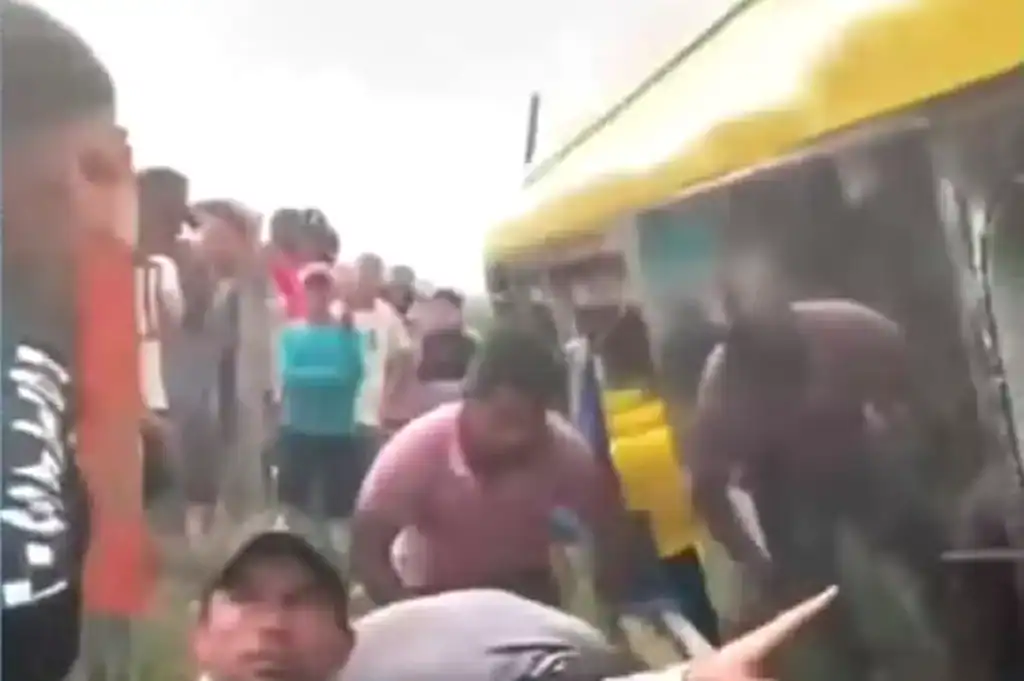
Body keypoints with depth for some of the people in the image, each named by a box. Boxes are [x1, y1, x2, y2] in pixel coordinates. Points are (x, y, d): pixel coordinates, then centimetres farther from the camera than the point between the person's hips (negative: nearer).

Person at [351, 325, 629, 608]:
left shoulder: (566, 451, -28)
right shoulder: (417, 449, -31)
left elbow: (610, 535, -15)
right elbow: (366, 553, -25)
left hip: (530, 598, 1)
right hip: (435, 600, -1)